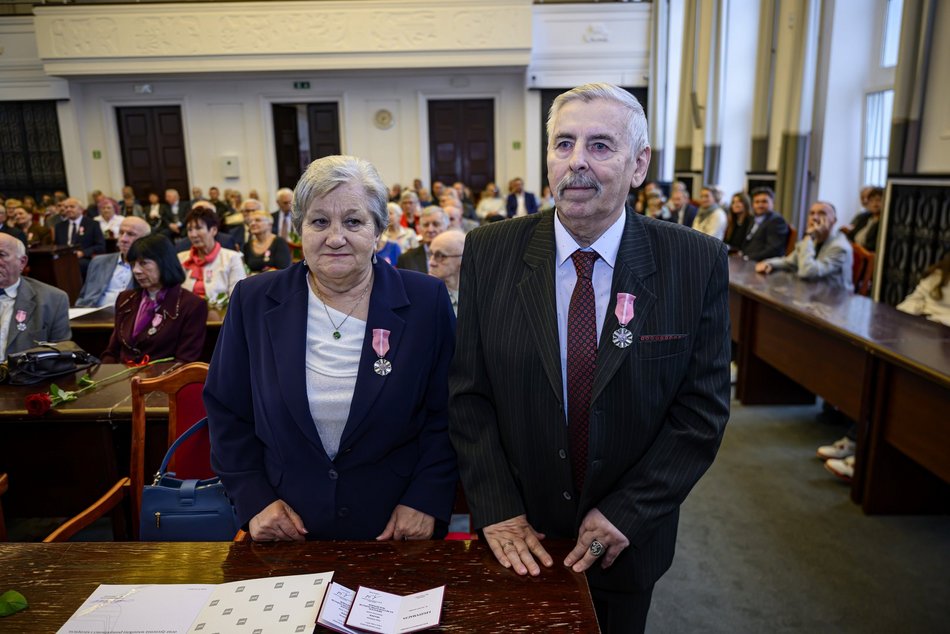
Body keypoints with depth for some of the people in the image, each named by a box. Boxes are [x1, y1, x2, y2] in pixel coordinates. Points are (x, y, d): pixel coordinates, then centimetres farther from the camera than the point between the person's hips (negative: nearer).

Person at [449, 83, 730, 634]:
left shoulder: (698, 262, -12)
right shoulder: (490, 252, -10)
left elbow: (704, 408, -9)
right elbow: (468, 394, -7)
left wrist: (626, 513, -12)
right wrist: (498, 511, -11)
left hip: (628, 543, 0)